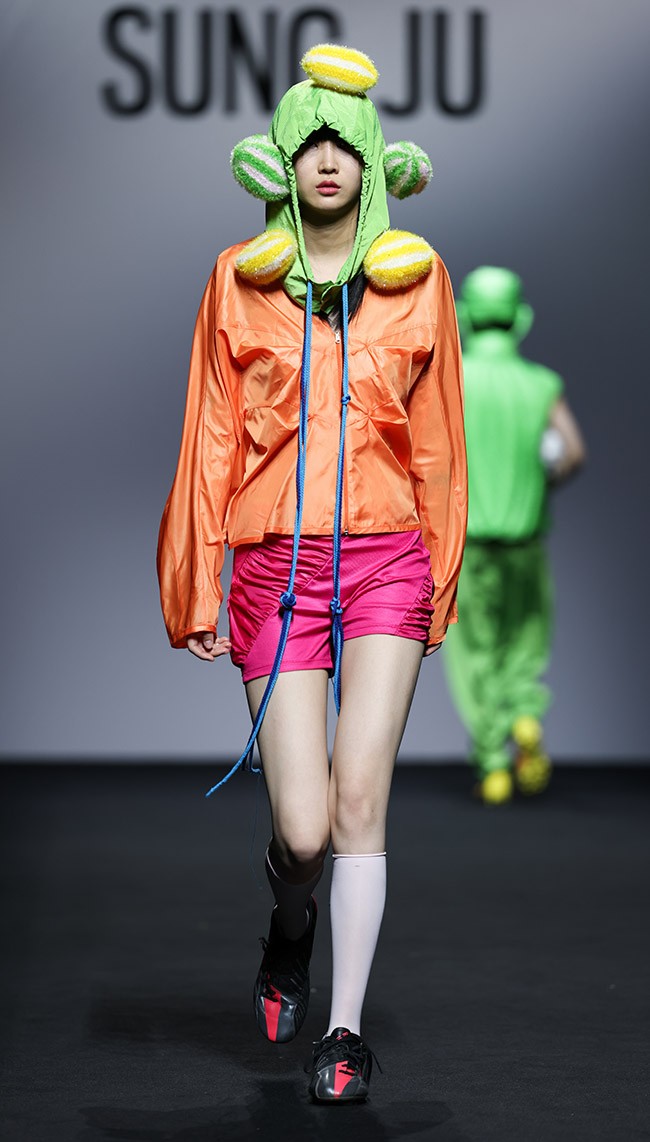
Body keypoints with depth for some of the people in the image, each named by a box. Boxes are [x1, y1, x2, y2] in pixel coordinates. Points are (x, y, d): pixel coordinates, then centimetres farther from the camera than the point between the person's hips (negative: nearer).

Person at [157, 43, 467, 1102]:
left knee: (359, 802, -9)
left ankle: (346, 1029, 5)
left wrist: (439, 580, 9)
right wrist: (196, 588, 5)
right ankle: (290, 918, 31)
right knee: (304, 826, -5)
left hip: (384, 556, 0)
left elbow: (438, 439, 10)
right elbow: (211, 439, 6)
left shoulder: (416, 276, 6)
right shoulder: (239, 279, 5)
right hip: (274, 565, 0)